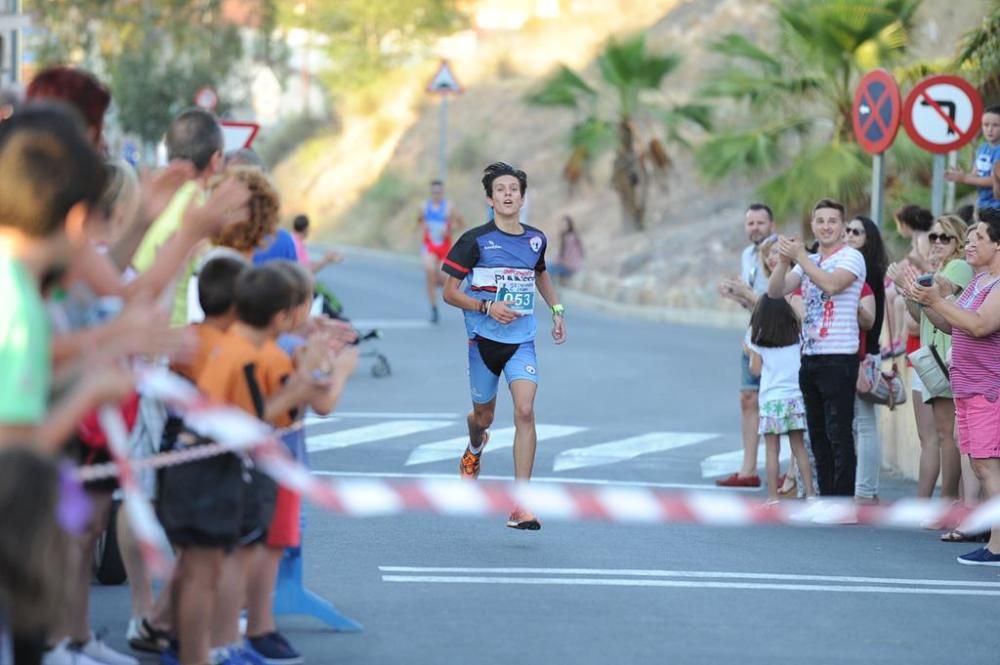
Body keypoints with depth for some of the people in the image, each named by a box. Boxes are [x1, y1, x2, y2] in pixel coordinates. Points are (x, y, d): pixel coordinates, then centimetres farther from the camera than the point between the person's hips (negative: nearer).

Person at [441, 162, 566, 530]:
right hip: (484, 339, -1)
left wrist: (556, 310, 19)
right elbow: (450, 293, -7)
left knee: (524, 411, -17)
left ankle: (521, 506, -18)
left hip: (521, 341, 2)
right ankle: (474, 450, 54)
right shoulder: (475, 240, -9)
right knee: (484, 415, 13)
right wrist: (487, 307, -20)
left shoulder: (536, 239, 4)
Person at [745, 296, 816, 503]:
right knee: (799, 447, 7)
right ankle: (810, 492, 5)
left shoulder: (758, 340, -2)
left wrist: (749, 353, 15)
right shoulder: (796, 336, 5)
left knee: (772, 449, -1)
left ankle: (773, 496, -3)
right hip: (795, 396, 3)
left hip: (771, 398, -3)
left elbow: (756, 370, -2)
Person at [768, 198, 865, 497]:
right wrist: (784, 261, -9)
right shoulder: (809, 262, 16)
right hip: (810, 357, 8)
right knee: (818, 436, 11)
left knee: (839, 436, -7)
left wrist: (800, 256, -19)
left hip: (839, 358, -8)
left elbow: (831, 284, -23)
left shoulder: (851, 257, -5)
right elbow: (776, 291, 8)